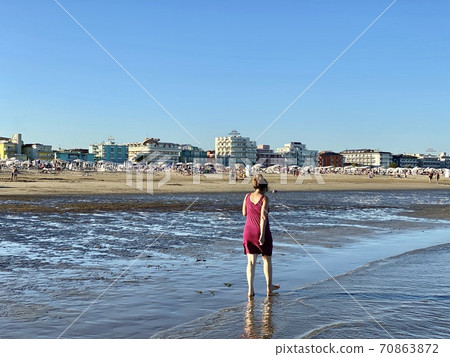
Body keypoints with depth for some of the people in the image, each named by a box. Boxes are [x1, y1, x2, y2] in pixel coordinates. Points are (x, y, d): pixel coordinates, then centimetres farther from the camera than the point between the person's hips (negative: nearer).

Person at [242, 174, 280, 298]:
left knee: (251, 261, 8)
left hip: (248, 232, 4)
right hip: (262, 232, -4)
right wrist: (262, 235, -19)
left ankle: (250, 290, 1)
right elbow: (263, 217, -18)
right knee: (267, 259, 15)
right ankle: (269, 287, 28)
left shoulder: (247, 196, 2)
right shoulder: (264, 199, -12)